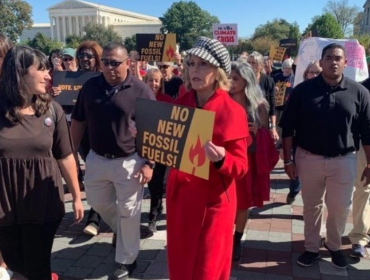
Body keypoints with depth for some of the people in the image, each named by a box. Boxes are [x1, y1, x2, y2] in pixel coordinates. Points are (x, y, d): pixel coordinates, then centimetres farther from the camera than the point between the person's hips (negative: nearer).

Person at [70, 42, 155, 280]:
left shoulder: (140, 90, -11)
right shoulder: (90, 86, 1)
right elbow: (78, 121, 9)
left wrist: (150, 162, -14)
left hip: (129, 161, -4)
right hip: (96, 158, 5)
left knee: (128, 213, 7)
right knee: (98, 203, 21)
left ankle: (127, 261, 27)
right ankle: (121, 229, 50)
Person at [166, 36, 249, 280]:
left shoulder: (232, 111, -11)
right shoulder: (179, 104, 2)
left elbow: (241, 166, -11)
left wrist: (221, 158, -30)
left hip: (213, 200, -4)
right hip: (179, 196, 4)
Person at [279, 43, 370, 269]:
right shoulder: (303, 90, -5)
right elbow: (288, 127, -3)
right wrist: (288, 159, -4)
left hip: (343, 160, 0)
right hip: (308, 158, 0)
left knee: (340, 208, 11)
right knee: (311, 206, 14)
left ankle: (334, 245, 36)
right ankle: (312, 247, 32)